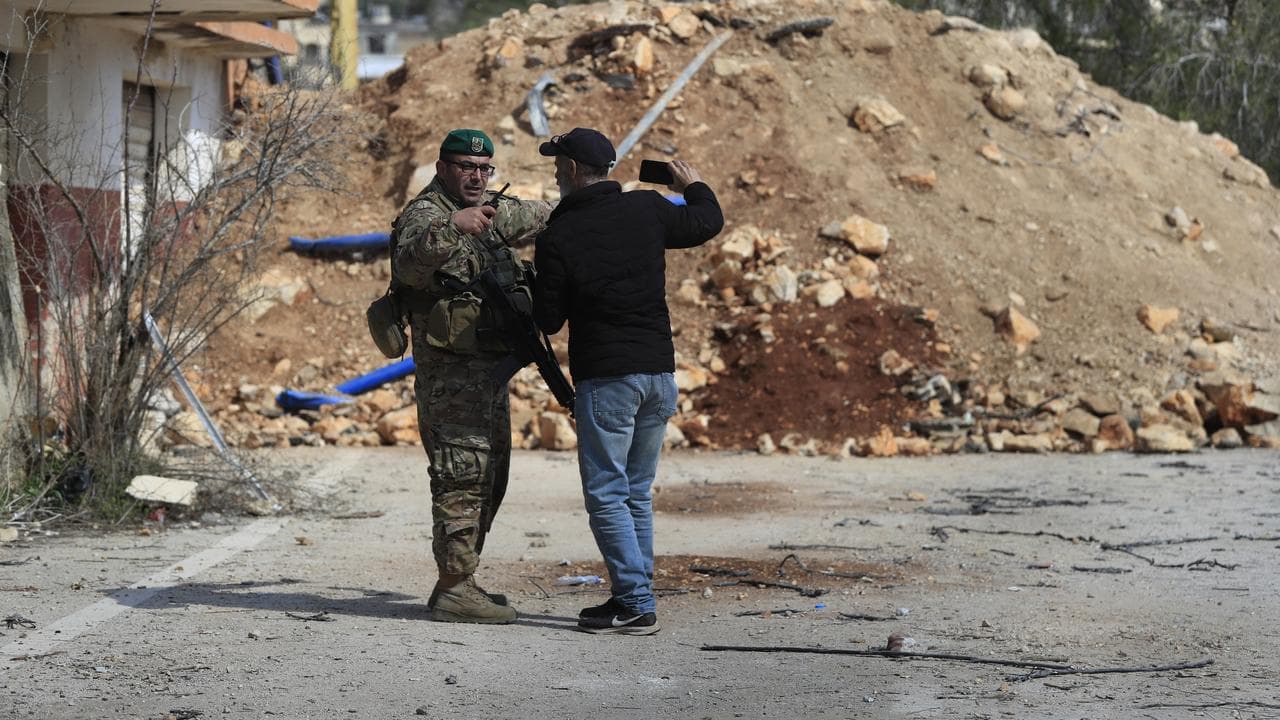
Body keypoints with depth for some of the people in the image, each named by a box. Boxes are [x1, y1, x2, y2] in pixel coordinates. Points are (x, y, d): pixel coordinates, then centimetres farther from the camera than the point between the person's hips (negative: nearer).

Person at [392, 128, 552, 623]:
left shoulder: (485, 215, 17)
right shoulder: (425, 215, -12)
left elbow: (518, 218, 40)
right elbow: (410, 261, -34)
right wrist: (450, 225, -49)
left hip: (488, 370, 10)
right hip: (452, 372, -10)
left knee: (487, 480, 14)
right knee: (463, 477, -12)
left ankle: (459, 581, 20)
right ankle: (454, 589, -11)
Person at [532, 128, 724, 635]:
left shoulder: (555, 238, -10)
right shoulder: (647, 210, 2)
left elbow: (549, 321, -4)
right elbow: (708, 222, 20)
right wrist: (694, 186, 40)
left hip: (605, 379, -6)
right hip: (661, 373, 6)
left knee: (606, 494, 0)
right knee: (637, 493, 15)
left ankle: (634, 603, -6)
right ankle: (636, 598, 18)